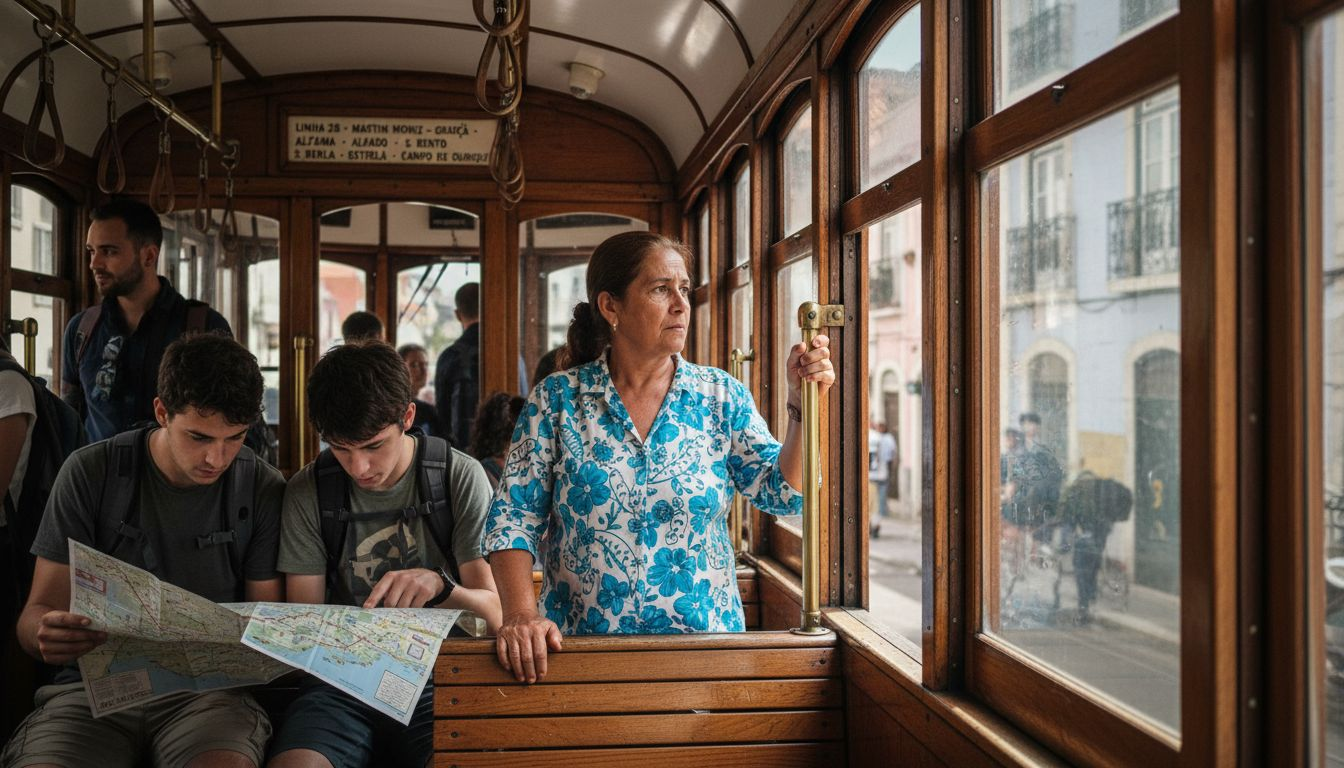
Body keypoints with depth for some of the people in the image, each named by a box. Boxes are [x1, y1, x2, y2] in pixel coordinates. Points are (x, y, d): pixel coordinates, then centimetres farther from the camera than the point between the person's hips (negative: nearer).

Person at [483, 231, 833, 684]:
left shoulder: (720, 396, 5)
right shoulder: (557, 399, 1)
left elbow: (783, 495, -1)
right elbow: (513, 518, -1)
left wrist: (801, 403, -14)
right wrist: (521, 614, -15)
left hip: (703, 641, 1)